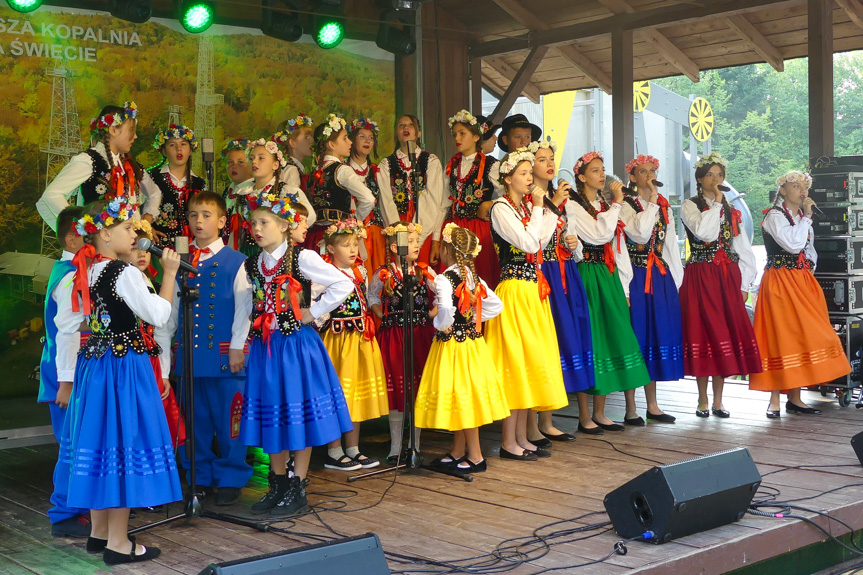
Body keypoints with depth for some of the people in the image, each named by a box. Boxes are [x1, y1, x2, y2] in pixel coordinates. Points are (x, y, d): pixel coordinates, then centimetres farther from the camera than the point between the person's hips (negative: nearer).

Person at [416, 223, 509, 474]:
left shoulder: (443, 279, -18)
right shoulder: (474, 277, 5)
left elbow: (445, 310, -35)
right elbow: (496, 304, 11)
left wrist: (440, 325, -15)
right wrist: (473, 319, 11)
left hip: (452, 345, -8)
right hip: (473, 340, 8)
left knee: (462, 398, 0)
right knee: (462, 397, 15)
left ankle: (476, 456, 5)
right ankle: (457, 453, 25)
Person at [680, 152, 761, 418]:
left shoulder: (732, 211, 15)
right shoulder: (689, 206, 2)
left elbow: (745, 251, 14)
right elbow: (704, 233, -19)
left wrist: (744, 285, 7)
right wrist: (716, 203, -11)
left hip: (728, 279, 4)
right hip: (700, 278, -4)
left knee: (727, 334, 2)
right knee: (703, 333, -5)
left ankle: (718, 400, 10)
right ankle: (703, 400, 4)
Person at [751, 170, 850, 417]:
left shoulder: (802, 217, 17)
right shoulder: (774, 216, -7)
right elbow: (793, 244, -20)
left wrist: (811, 265, 8)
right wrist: (807, 217, -12)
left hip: (803, 281, 8)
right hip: (781, 282, -8)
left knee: (802, 334, 4)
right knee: (781, 334, -9)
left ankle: (795, 398, 10)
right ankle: (775, 400, -4)